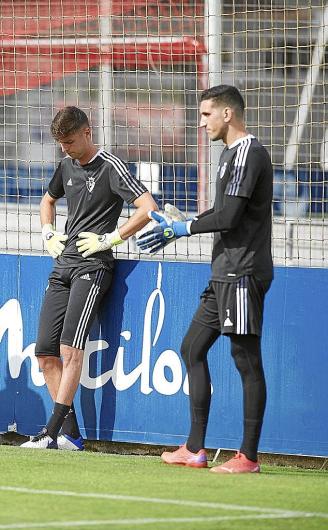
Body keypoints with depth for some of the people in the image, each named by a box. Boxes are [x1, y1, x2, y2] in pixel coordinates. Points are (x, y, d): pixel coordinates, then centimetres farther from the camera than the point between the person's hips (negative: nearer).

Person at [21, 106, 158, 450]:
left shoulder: (110, 167, -8)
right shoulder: (66, 166, 15)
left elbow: (149, 209, -17)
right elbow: (48, 200, 36)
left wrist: (109, 240, -14)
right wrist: (49, 234, 19)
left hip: (93, 266, -8)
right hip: (62, 267, 8)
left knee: (70, 347, -19)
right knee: (46, 352, 1)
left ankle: (53, 431, -21)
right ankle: (71, 435, 3)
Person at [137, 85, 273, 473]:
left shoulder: (248, 153, -13)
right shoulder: (232, 154, 18)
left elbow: (228, 217, -20)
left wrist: (181, 229, -7)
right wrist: (175, 228, 18)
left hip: (243, 273, -11)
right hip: (224, 274, 11)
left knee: (246, 360, -7)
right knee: (193, 349, 13)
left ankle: (248, 456, -5)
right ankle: (195, 449, 15)